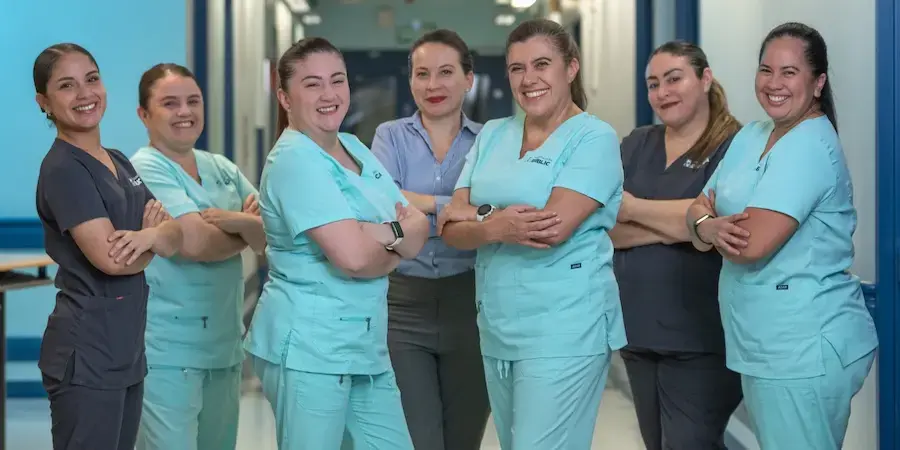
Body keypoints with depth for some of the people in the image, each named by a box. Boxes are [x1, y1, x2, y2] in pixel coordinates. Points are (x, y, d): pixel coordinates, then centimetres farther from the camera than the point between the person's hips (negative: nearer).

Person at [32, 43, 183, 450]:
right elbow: (110, 259, -21)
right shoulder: (63, 169, -11)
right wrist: (154, 240, -1)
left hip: (128, 350, 8)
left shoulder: (119, 162, 14)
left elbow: (177, 235, 6)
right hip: (86, 354, -8)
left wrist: (152, 235, -16)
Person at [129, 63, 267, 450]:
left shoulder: (222, 169, 12)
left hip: (224, 346, 7)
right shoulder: (145, 170, -8)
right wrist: (251, 229, -2)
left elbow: (272, 236, 4)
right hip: (166, 351, -7)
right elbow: (195, 242, -19)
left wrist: (238, 221, -17)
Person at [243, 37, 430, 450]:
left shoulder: (355, 147, 12)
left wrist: (376, 234, -13)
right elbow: (353, 256, -23)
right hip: (308, 347, -8)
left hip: (365, 345, 8)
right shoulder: (295, 161, -14)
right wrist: (397, 239, -4)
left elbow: (417, 230, 7)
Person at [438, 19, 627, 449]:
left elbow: (555, 228, -19)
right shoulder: (492, 135, 11)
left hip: (563, 330, -6)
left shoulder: (594, 137, -7)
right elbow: (452, 229, 4)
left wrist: (476, 215, -6)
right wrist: (497, 228, -17)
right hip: (498, 328, 6)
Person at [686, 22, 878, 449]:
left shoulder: (810, 146, -17)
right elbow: (699, 208, 9)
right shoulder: (750, 136, 11)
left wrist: (706, 223, -4)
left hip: (806, 350, -9)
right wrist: (707, 227, -15)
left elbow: (752, 244, -24)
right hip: (764, 346, 9)